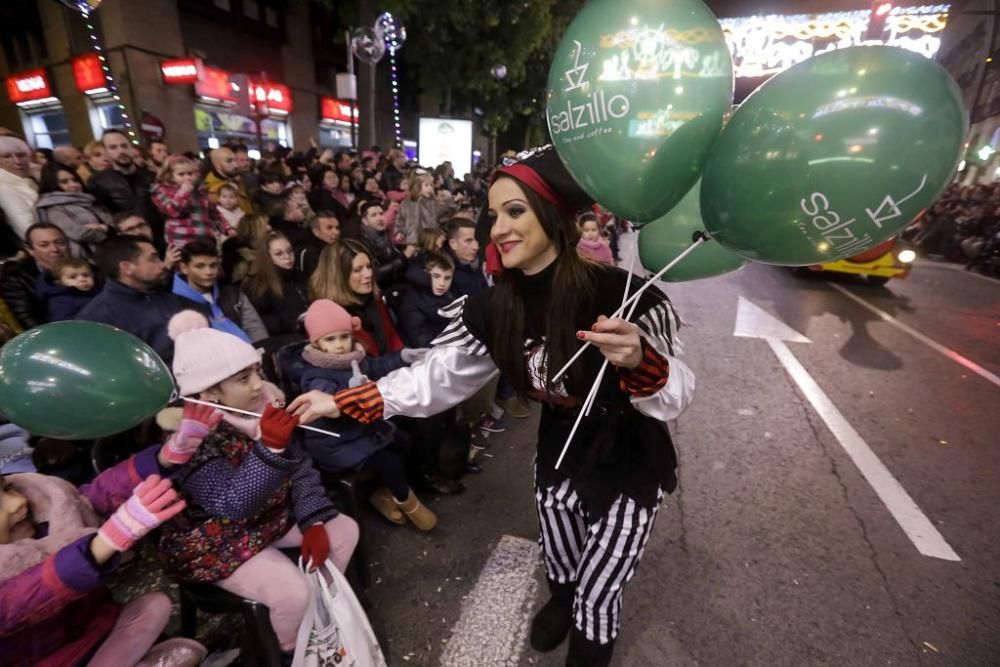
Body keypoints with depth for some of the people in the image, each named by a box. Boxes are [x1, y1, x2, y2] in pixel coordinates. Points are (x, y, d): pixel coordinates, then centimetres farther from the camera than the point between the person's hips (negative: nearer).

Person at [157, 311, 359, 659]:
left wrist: (313, 523, -14)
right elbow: (233, 504, -36)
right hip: (213, 541, -6)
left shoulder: (262, 413, -8)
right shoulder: (193, 438, -27)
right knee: (293, 593, -22)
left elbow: (301, 468, -6)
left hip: (270, 515, 7)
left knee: (344, 530, 1)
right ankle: (294, 651, 14)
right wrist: (270, 448, -49)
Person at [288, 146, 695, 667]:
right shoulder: (493, 307, -16)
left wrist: (639, 361, -45)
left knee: (596, 591, 15)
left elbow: (674, 399, -22)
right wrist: (339, 402, -9)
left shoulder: (618, 294, -30)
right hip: (558, 452, 4)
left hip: (629, 464, -3)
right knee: (560, 569, 28)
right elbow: (437, 375, -8)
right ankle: (562, 602, 66)